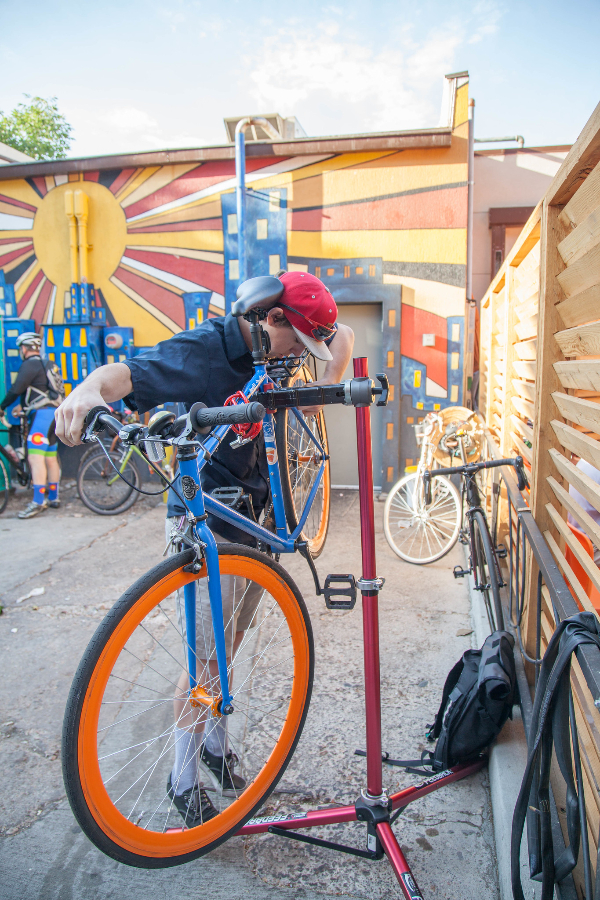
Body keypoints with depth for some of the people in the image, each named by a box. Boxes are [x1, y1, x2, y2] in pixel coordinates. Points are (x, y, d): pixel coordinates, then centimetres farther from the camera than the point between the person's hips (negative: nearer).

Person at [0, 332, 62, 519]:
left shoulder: (30, 364, -8)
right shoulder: (45, 364, 21)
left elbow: (16, 389, -13)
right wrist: (23, 406, 28)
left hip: (42, 413, -10)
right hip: (53, 413, 10)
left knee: (35, 458, -13)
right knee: (51, 458, 13)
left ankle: (38, 502, -17)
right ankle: (53, 498, 20)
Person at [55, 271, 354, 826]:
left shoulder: (279, 351, 1)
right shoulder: (203, 350, -18)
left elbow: (343, 335, 12)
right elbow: (123, 373, -27)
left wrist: (327, 386, -8)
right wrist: (87, 391, -51)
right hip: (205, 526, -6)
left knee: (228, 649, 18)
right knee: (208, 657, -2)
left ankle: (217, 746, 40)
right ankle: (185, 780, 21)